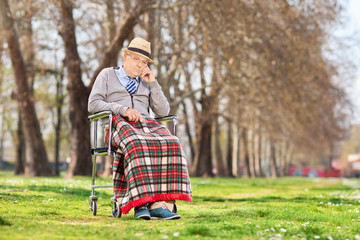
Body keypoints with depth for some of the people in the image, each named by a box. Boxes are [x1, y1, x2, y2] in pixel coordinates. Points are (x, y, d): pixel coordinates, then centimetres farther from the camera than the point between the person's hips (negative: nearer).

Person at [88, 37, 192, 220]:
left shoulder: (146, 82, 26)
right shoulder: (107, 75, 17)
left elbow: (163, 112, 15)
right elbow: (93, 104, 2)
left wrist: (152, 83, 5)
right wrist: (123, 110, -12)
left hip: (145, 123, 4)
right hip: (117, 123, -3)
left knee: (170, 145, -32)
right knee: (137, 146, -40)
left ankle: (160, 204, -43)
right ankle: (140, 202, -46)